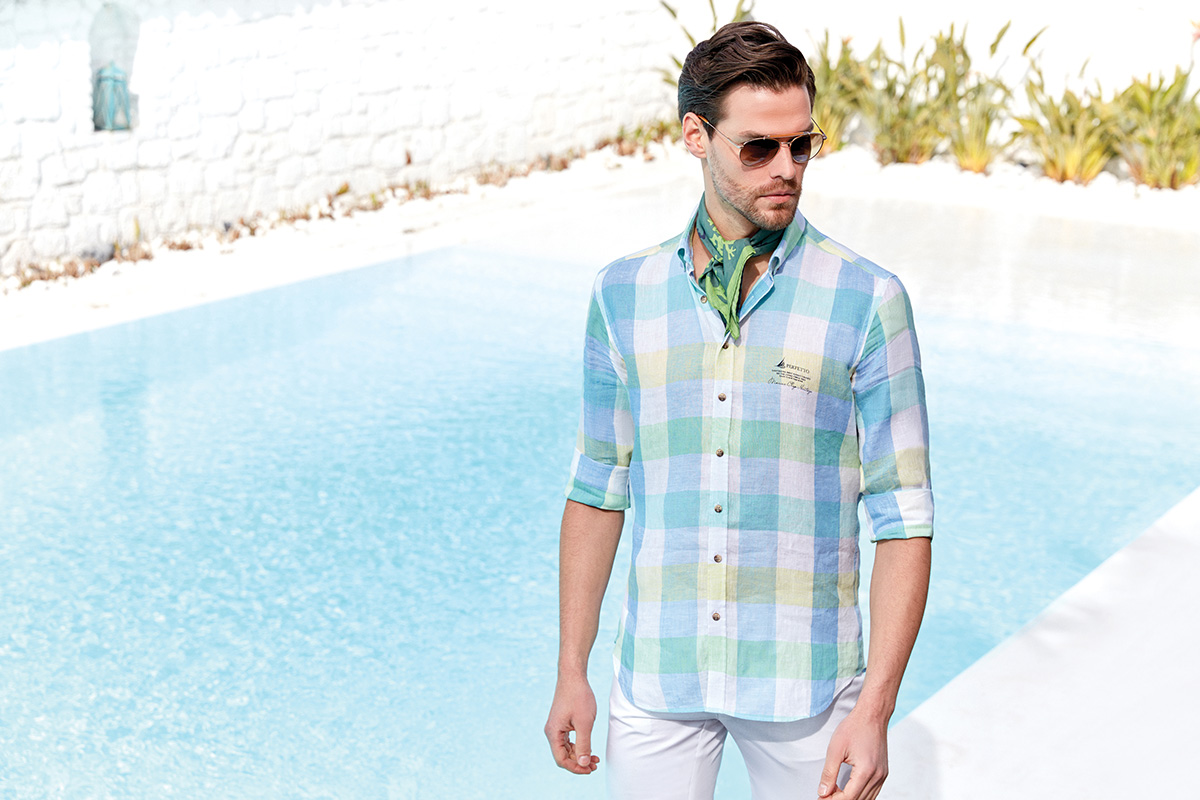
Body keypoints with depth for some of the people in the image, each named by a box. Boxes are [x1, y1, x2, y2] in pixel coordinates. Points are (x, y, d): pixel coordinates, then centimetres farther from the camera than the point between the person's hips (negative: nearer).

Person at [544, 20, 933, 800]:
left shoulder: (867, 300, -7)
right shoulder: (624, 293, 2)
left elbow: (903, 517, -7)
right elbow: (597, 487, 8)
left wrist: (875, 710, -12)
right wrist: (571, 672, 6)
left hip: (805, 681, -2)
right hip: (657, 677, 2)